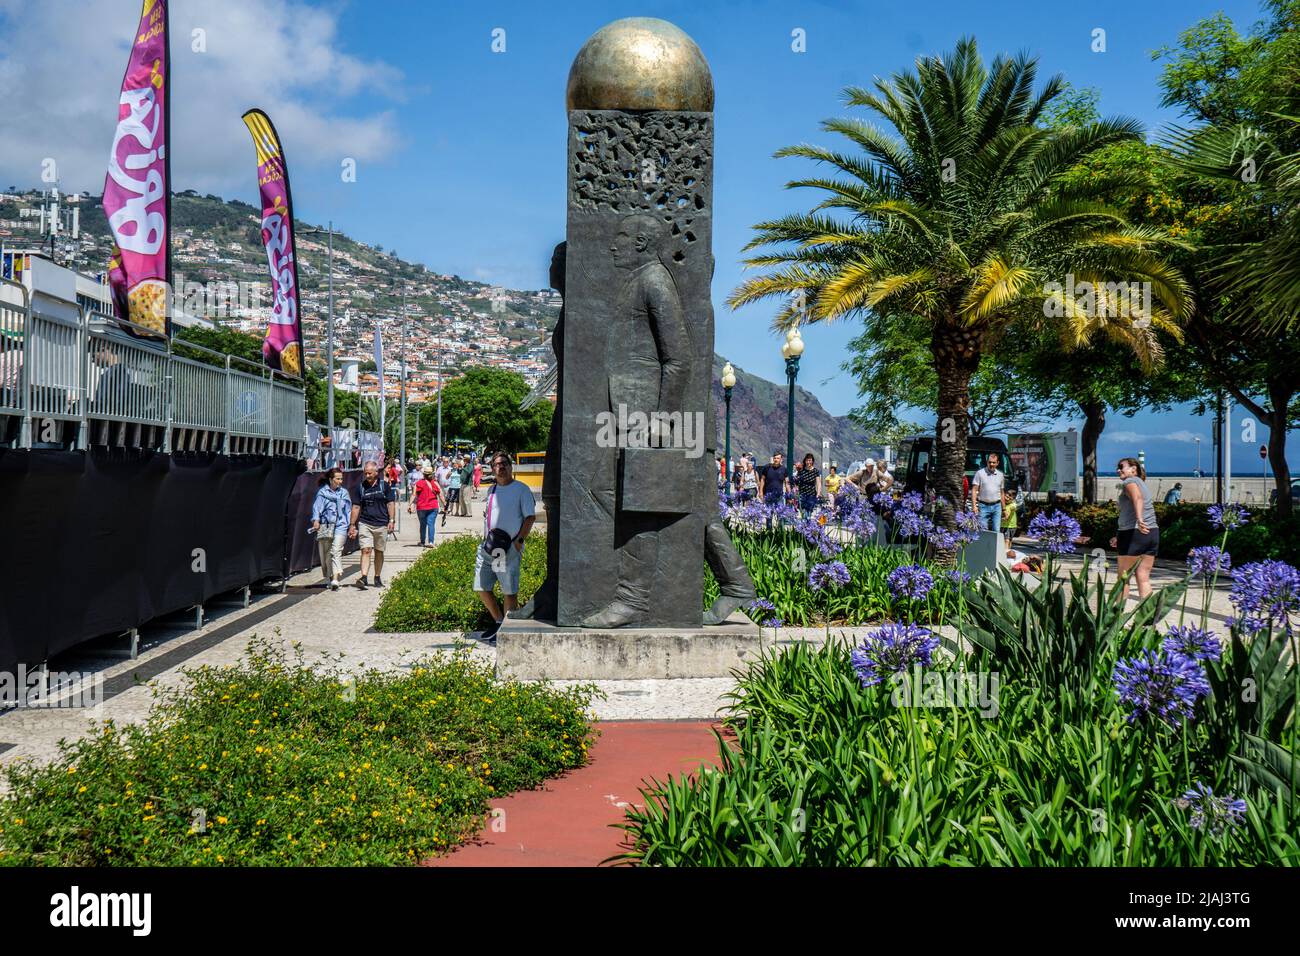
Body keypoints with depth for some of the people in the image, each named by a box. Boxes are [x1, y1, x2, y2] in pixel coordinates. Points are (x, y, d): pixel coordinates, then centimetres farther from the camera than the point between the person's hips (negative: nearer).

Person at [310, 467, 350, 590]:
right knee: (326, 554, 4)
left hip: (340, 526, 1)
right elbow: (317, 507, -5)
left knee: (336, 552, -13)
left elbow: (348, 510, 18)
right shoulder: (322, 492, 4)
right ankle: (328, 578, 19)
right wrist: (316, 520, -21)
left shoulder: (344, 493, 13)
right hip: (325, 526, -1)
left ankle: (335, 579, -22)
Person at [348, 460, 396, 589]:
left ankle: (377, 577, 22)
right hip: (364, 524, 0)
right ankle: (363, 577, -20)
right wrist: (352, 525, 5)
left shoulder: (385, 486, 4)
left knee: (379, 552, 10)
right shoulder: (360, 488, 6)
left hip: (381, 524, 0)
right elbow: (356, 507, 8)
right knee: (366, 550, -13)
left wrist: (392, 520, -5)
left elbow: (391, 504, 4)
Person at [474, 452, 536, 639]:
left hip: (509, 549, -7)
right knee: (482, 588, 10)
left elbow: (530, 517, -8)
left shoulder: (521, 489, -4)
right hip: (487, 547, 7)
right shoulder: (491, 490, 17)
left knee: (509, 592, -2)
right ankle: (498, 621, 27)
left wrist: (519, 540, -15)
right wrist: (486, 538, 11)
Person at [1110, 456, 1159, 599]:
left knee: (1123, 576, 5)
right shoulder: (1142, 484, 24)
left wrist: (1139, 519, -42)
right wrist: (1120, 537, 35)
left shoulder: (1130, 481, -3)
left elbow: (1137, 498, -26)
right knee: (1143, 577, 6)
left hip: (1135, 533, -7)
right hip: (1152, 532, 7)